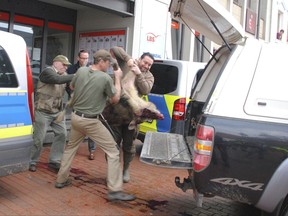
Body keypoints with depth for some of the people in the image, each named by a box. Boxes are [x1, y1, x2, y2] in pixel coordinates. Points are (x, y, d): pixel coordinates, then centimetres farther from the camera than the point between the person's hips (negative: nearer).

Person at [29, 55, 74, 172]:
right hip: (43, 111, -7)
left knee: (62, 134, 3)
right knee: (39, 138, 0)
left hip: (57, 112, 7)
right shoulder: (47, 71, -13)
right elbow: (58, 80, -32)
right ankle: (32, 162, 19)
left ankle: (54, 161, 15)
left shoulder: (64, 75, 10)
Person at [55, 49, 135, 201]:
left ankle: (61, 179, 35)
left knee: (71, 148, 27)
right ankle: (114, 190, -3)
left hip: (76, 116, 6)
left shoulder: (81, 71, -1)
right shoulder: (106, 78, -17)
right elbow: (115, 99, -3)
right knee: (113, 151, 0)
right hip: (91, 121, -6)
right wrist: (118, 78, 3)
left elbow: (72, 87, 18)